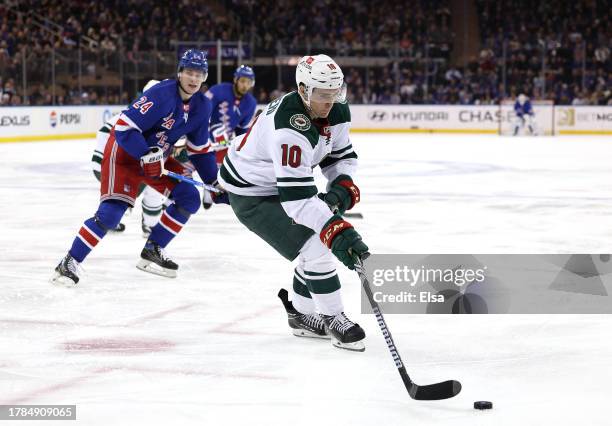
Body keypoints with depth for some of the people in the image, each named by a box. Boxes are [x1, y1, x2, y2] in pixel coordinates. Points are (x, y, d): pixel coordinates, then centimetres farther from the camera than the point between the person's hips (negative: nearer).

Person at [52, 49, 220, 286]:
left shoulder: (201, 106, -1)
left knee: (189, 198, -1)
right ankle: (70, 263, -10)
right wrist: (147, 155, -33)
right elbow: (124, 127, -28)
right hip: (124, 153, -8)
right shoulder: (161, 94, -25)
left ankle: (152, 251, 11)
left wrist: (214, 182, 8)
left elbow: (200, 149, 11)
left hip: (158, 156, 8)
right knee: (110, 213, -20)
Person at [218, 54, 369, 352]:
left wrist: (342, 188, -17)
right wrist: (337, 232, -49)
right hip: (250, 194, -9)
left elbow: (342, 156, 4)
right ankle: (334, 321, -2)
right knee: (316, 247, -18)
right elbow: (297, 198, -43)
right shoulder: (291, 127, -38)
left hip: (281, 182, 9)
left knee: (325, 242, 10)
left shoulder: (336, 110, -11)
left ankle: (302, 315, 27)